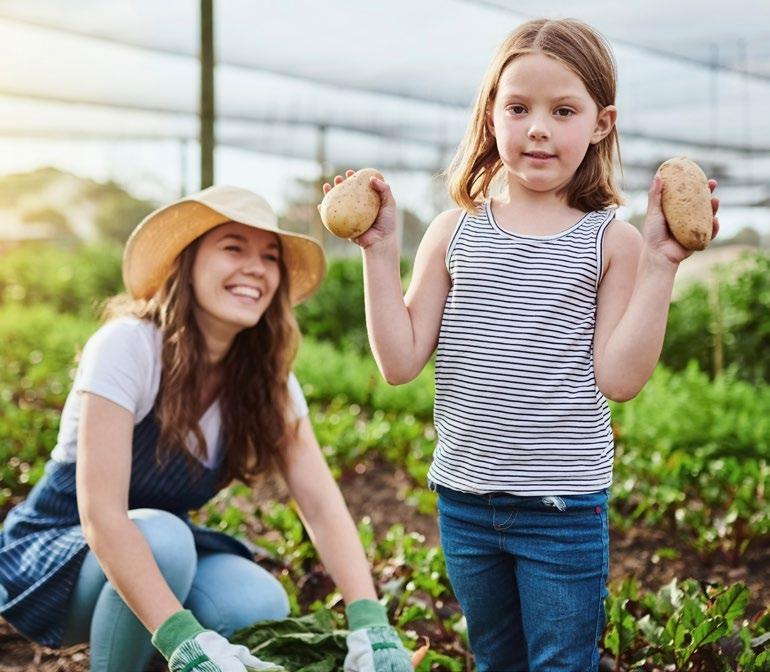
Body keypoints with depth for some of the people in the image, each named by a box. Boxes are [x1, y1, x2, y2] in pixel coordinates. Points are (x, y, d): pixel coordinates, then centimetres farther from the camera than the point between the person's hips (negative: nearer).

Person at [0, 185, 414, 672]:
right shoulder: (128, 345, -24)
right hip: (55, 554, -4)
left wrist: (370, 622, -31)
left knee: (261, 605, -24)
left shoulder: (268, 381, -6)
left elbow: (322, 504, -15)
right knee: (165, 537, -34)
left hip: (162, 553, 5)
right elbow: (100, 514, -32)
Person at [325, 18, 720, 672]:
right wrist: (380, 249, -7)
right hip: (464, 497, 3)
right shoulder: (454, 233, 1)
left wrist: (659, 263, -17)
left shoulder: (610, 241, -4)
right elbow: (401, 361, -3)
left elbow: (618, 377, -12)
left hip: (565, 504, -3)